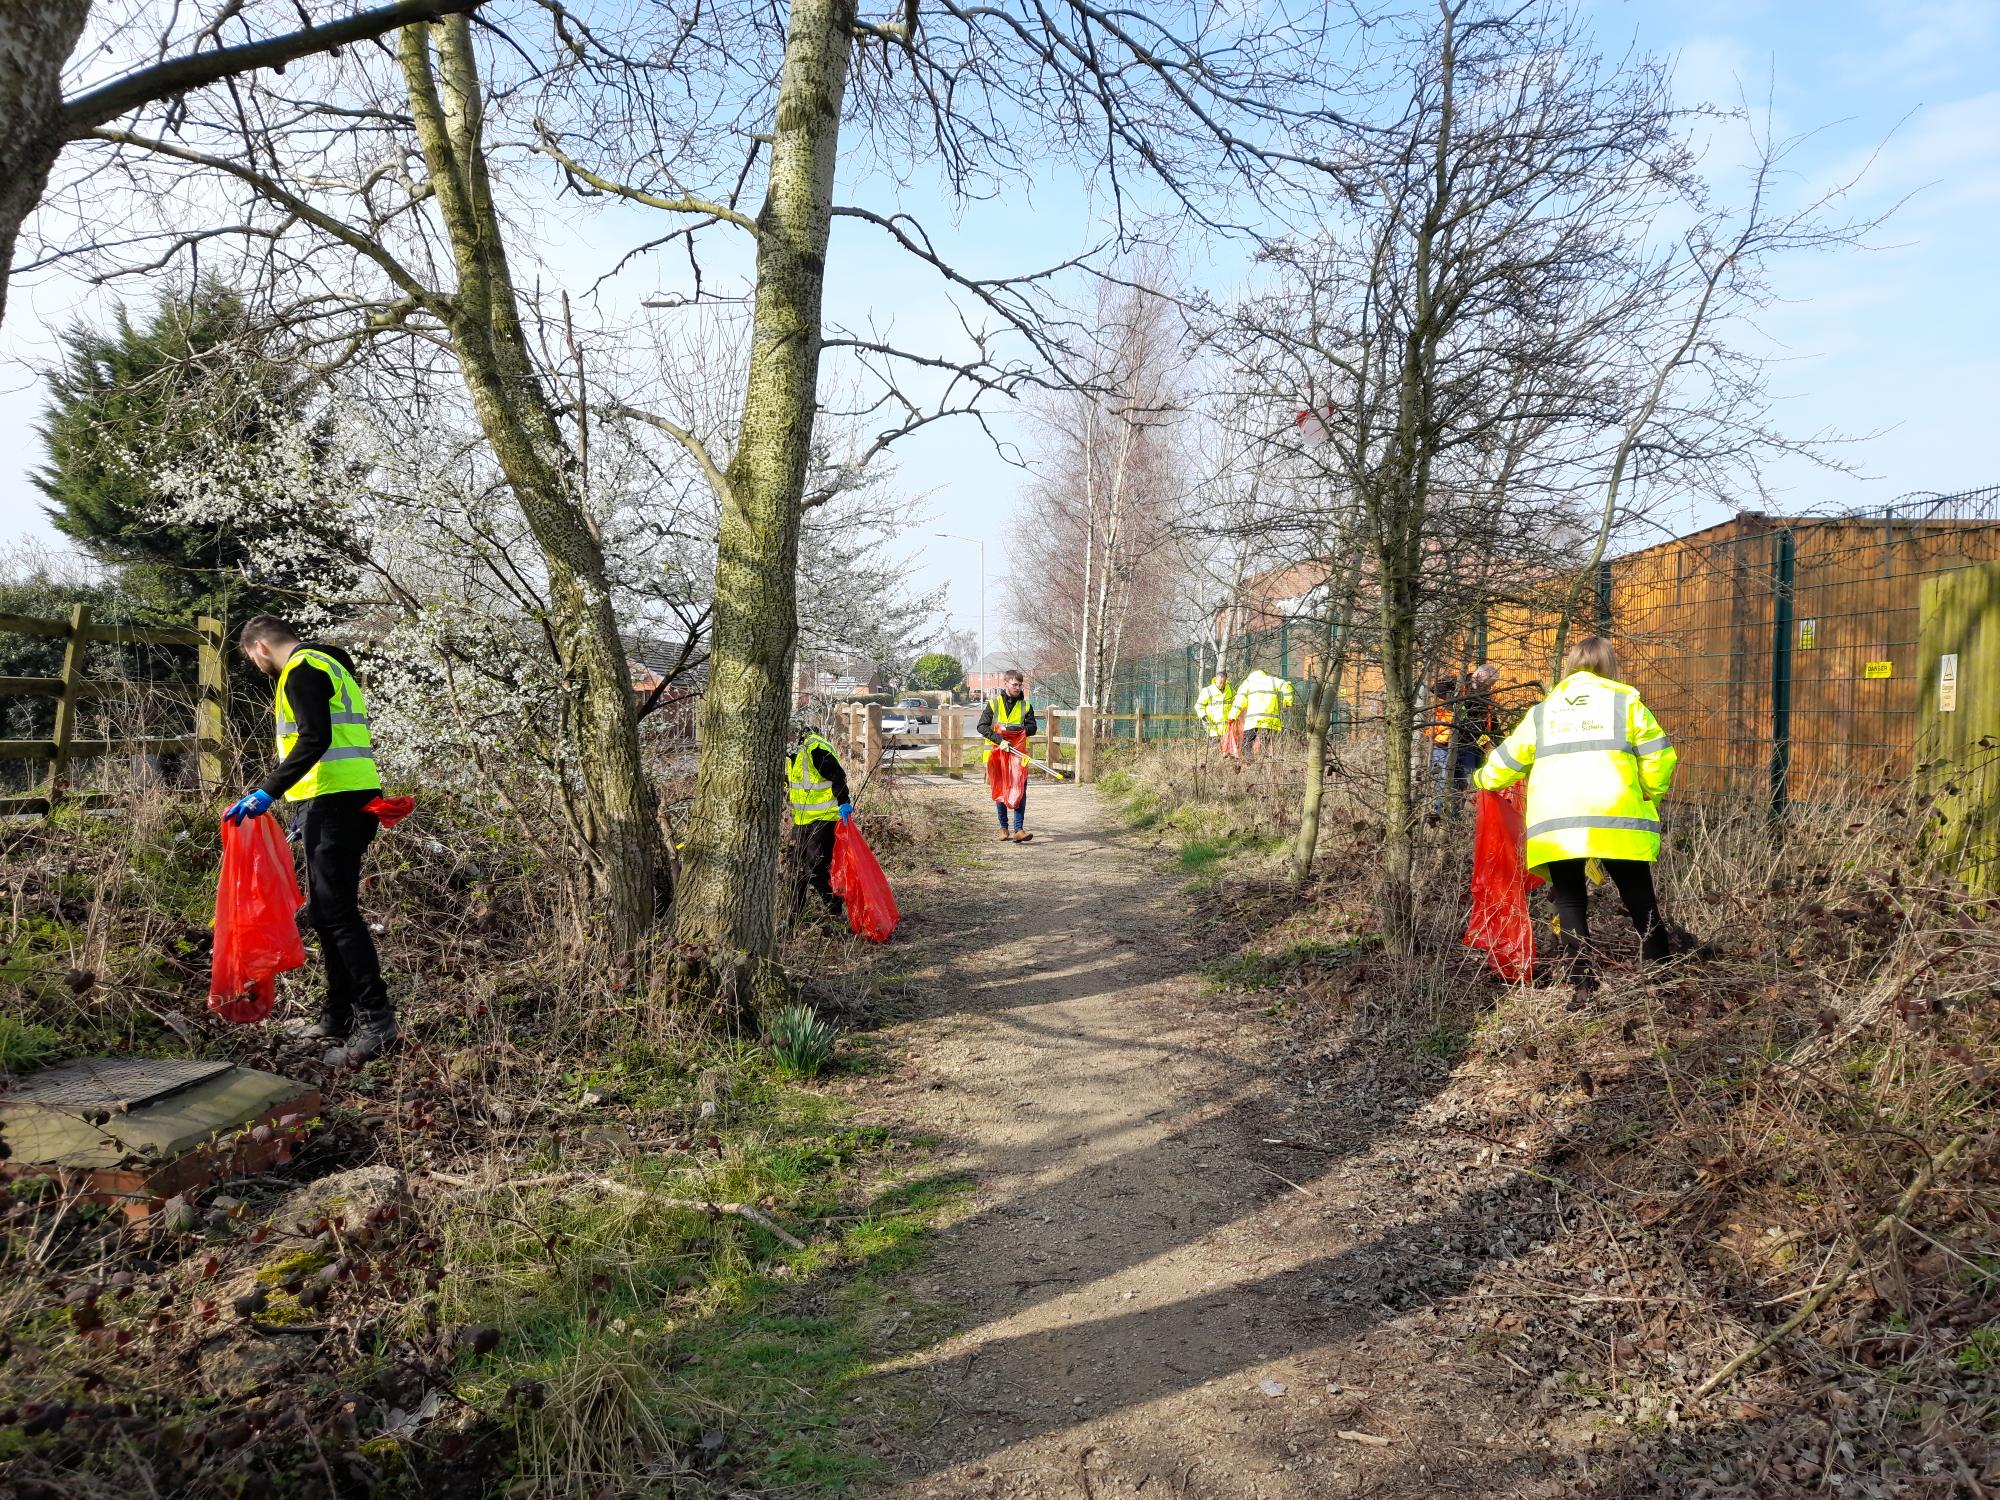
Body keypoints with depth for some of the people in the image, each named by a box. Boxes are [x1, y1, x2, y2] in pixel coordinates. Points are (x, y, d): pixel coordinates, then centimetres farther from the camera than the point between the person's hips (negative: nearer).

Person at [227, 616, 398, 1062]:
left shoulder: (303, 670, -7)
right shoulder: (325, 666, 24)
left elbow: (314, 739, -21)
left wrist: (268, 792, -22)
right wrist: (310, 810, 30)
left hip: (337, 802, -10)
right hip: (345, 801, 10)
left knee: (335, 909, -11)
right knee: (324, 910, 13)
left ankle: (377, 1017, -12)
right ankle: (338, 1015, 18)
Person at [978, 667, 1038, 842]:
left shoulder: (1026, 706, 9)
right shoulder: (993, 704, 4)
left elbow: (1032, 728, -1)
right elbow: (982, 726, -5)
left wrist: (1012, 729, -17)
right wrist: (999, 740, -19)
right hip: (997, 754, -1)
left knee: (1020, 791, -9)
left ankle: (1018, 830, -10)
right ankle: (1003, 828, 18)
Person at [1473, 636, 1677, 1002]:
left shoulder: (1542, 710, 19)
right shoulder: (1625, 701, 12)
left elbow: (1507, 761, 26)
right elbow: (1658, 756, 4)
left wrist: (1484, 780, 45)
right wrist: (1652, 793, 22)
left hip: (1553, 823, 1)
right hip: (1615, 820, -1)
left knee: (1570, 904, 9)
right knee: (1641, 902, 11)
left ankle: (1582, 986, 1)